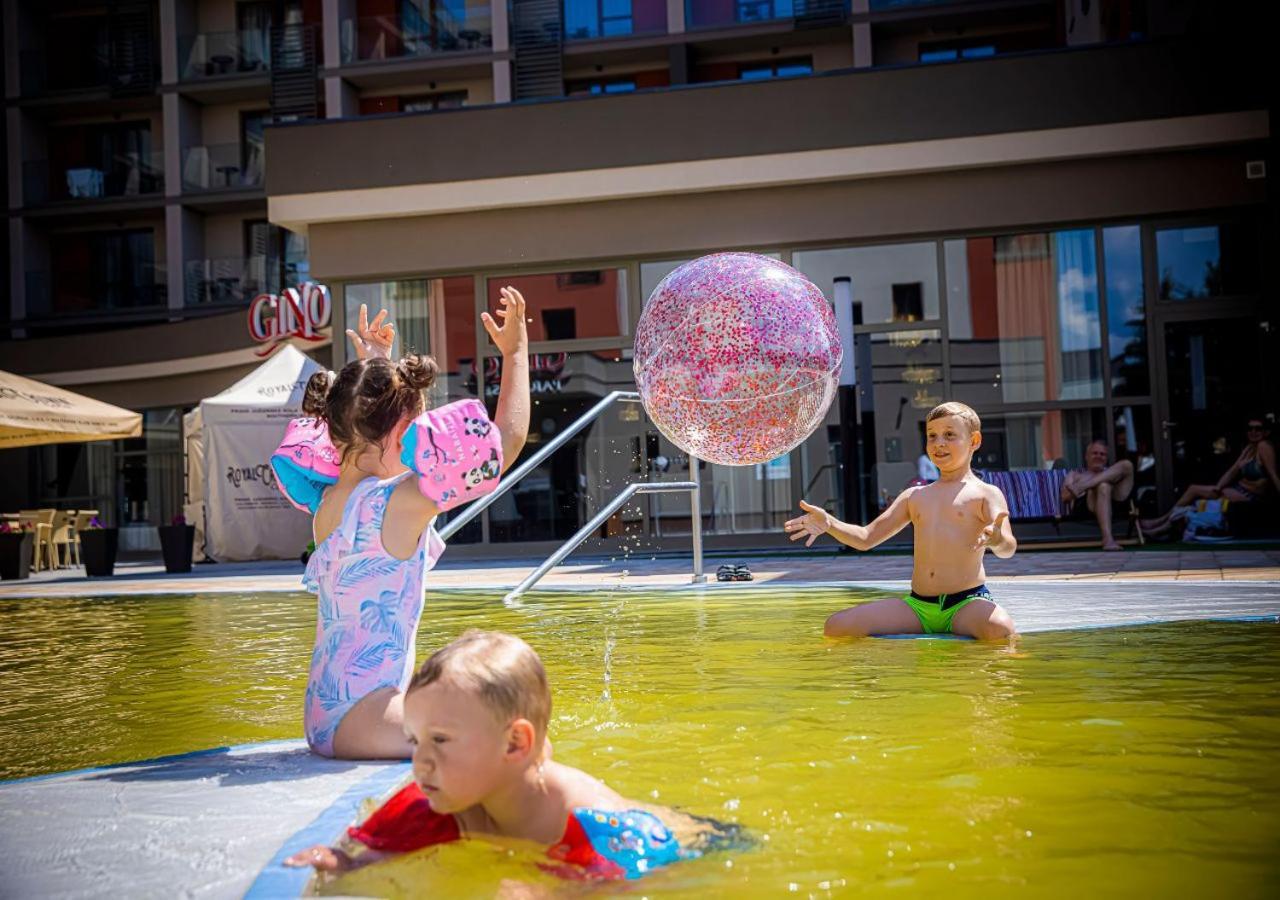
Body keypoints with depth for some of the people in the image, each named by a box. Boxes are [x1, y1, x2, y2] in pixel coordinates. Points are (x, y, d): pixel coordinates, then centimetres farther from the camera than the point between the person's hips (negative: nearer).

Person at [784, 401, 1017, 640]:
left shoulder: (985, 494, 2)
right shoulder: (914, 496, 18)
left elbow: (1008, 548, -13)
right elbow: (867, 537, 20)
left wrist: (997, 541, -39)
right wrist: (829, 523, 1)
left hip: (967, 603, -5)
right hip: (918, 605, 5)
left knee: (1000, 629, -40)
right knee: (837, 626, -12)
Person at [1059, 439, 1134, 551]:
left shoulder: (1112, 473, 36)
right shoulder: (1075, 474, 28)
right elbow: (1065, 496, 10)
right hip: (1084, 506, -3)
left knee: (1126, 465, -7)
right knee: (1103, 486, -37)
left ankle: (1080, 486, -22)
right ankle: (1108, 539, -51)